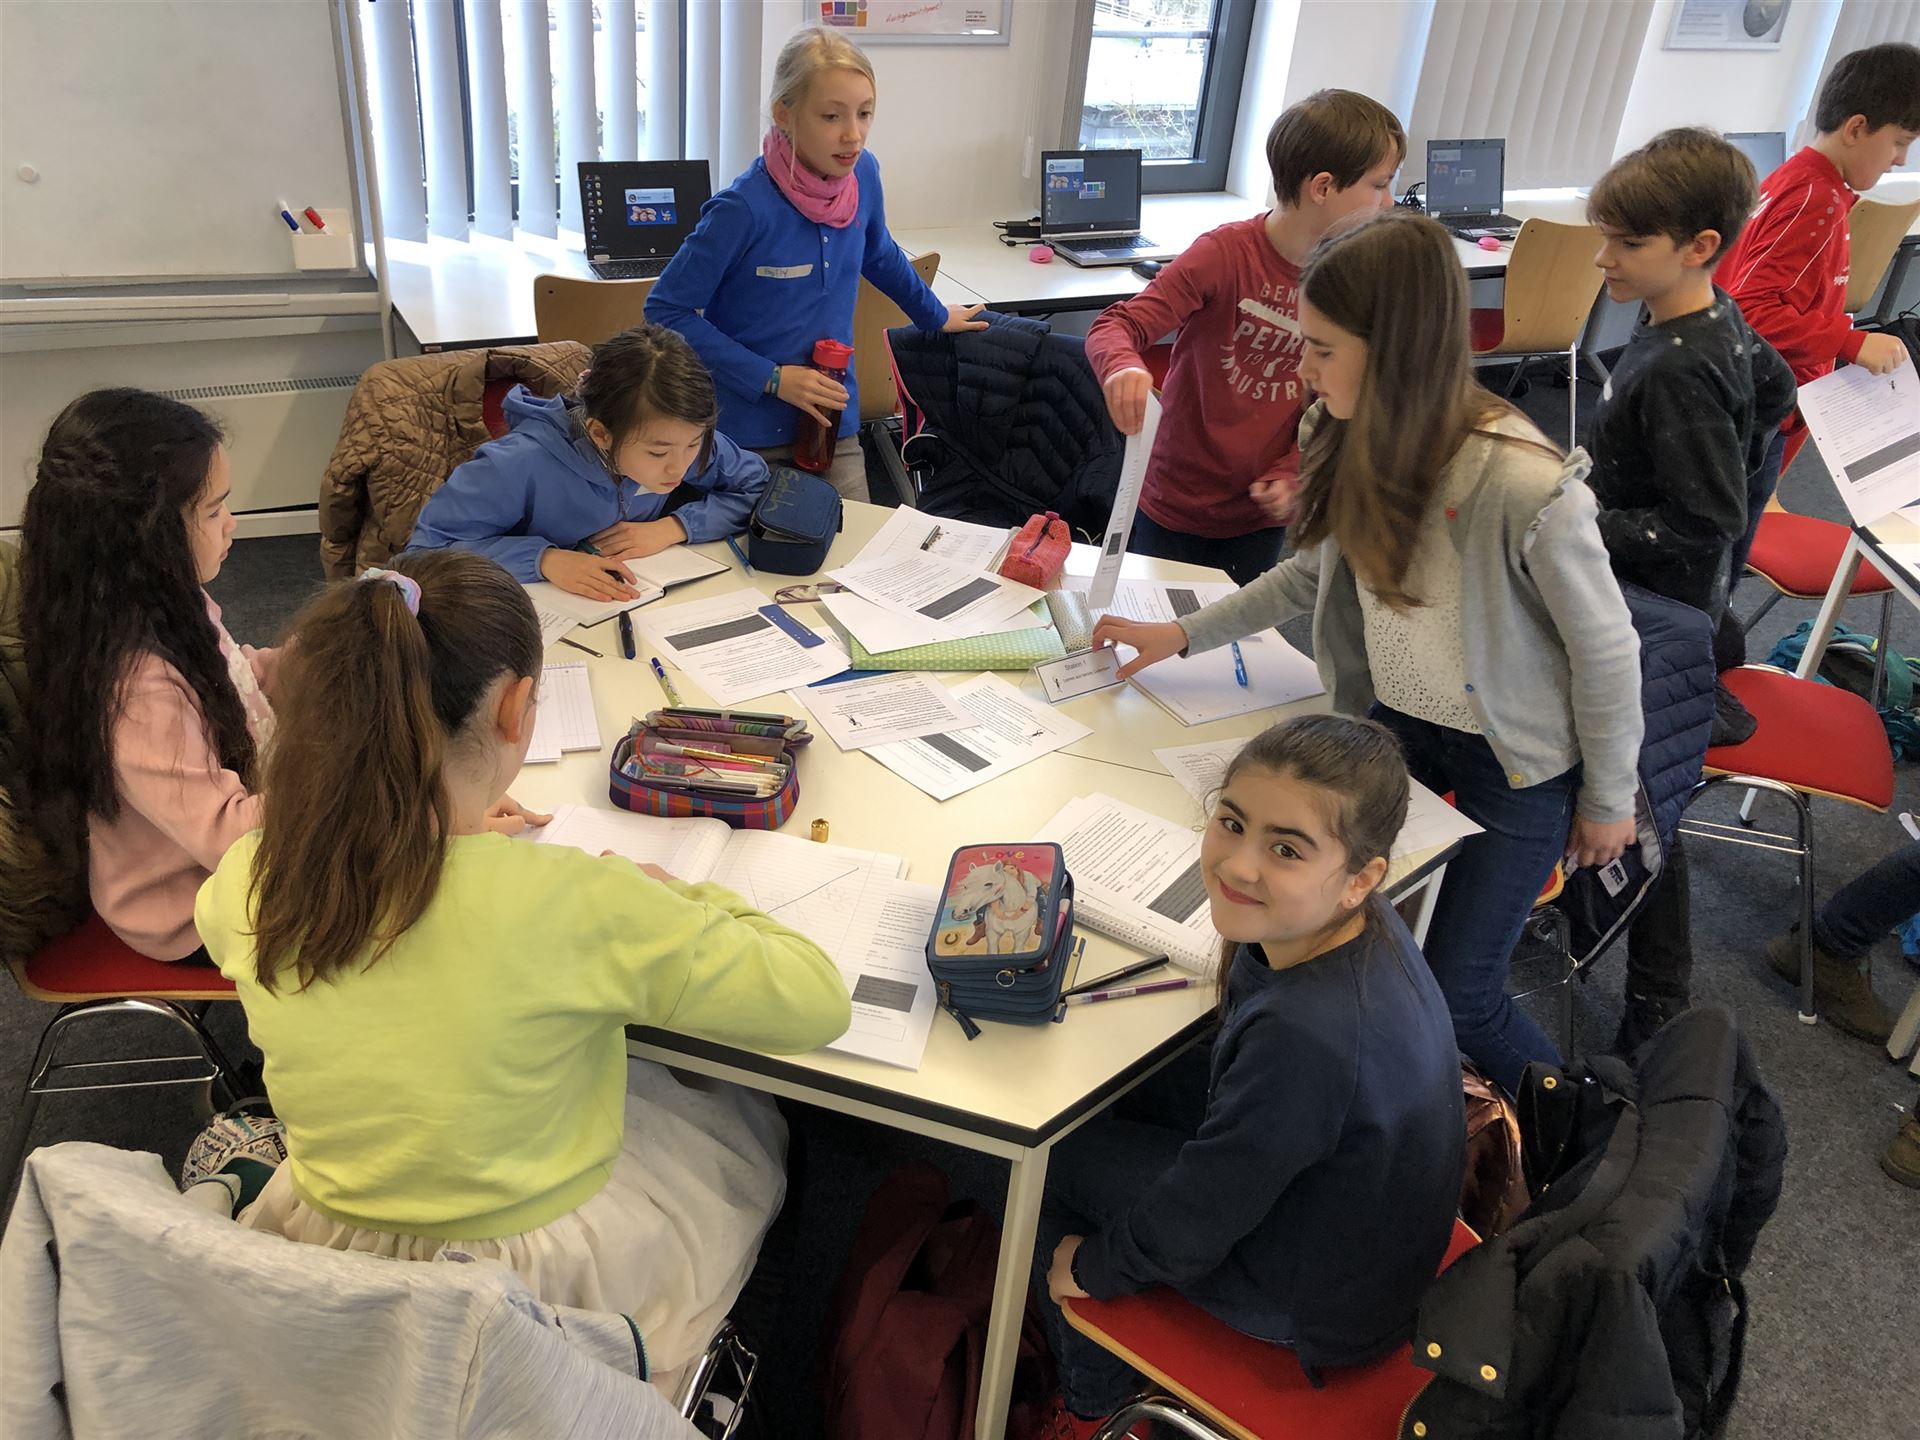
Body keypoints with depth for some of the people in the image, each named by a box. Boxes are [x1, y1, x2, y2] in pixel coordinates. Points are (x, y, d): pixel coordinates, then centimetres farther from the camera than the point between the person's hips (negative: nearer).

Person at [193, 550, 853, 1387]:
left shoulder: (245, 880, -17)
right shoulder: (571, 904, -32)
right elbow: (817, 1002, -20)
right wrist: (680, 901, -5)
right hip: (544, 1283, -4)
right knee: (746, 1121, 27)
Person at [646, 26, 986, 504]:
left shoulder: (863, 173, -3)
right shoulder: (745, 208, -22)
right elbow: (667, 311, -15)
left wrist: (936, 316, 30)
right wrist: (771, 378, -18)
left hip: (835, 421, 5)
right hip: (750, 430, -5)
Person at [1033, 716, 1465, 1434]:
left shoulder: (1306, 1036, -41)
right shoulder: (1362, 922, -17)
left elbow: (1189, 1230, -24)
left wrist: (1087, 1268, -8)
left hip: (1318, 1306, -7)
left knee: (1054, 1159, 5)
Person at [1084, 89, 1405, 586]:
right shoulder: (1225, 253, -19)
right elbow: (1116, 326, -22)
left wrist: (1289, 475, -10)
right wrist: (1123, 367, -46)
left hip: (1261, 520, 4)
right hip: (1176, 510, -4)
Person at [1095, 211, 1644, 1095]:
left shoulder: (1527, 489, -33)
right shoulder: (1351, 443, -13)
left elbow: (1605, 651, -18)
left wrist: (1608, 800, -6)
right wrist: (1185, 634, 4)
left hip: (1518, 759, -5)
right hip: (1396, 723, 6)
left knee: (1455, 997, 1)